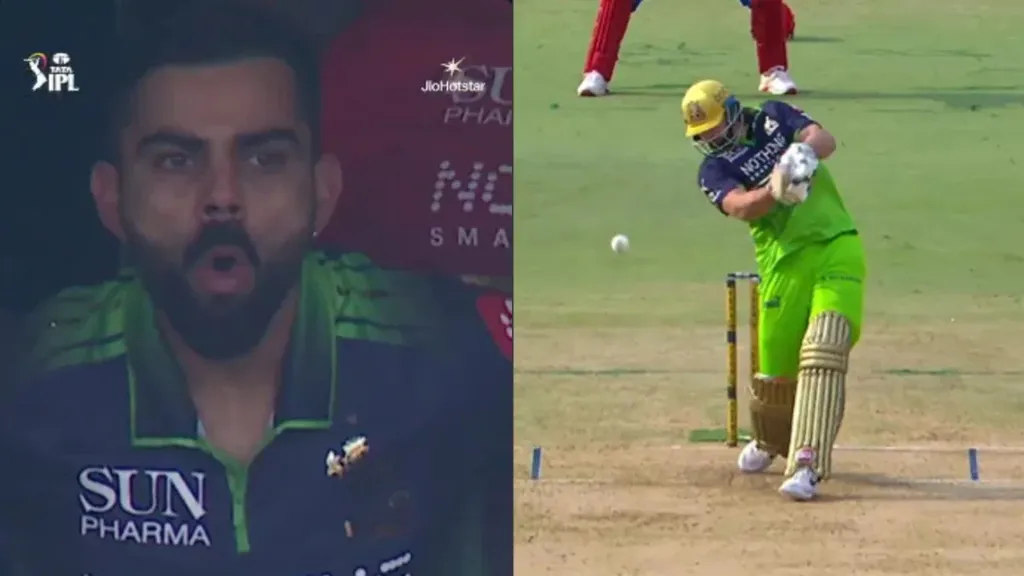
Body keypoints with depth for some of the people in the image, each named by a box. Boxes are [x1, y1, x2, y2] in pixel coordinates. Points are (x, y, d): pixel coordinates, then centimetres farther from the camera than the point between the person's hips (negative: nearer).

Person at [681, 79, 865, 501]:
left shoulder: (775, 116, 11)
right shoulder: (714, 170, 5)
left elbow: (825, 140, -5)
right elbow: (740, 206, -16)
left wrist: (804, 151, -28)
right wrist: (776, 190, -36)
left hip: (836, 247, -1)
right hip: (786, 261, 1)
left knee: (822, 352, -18)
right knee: (777, 368, 4)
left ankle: (806, 464, -23)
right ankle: (770, 442, 38)